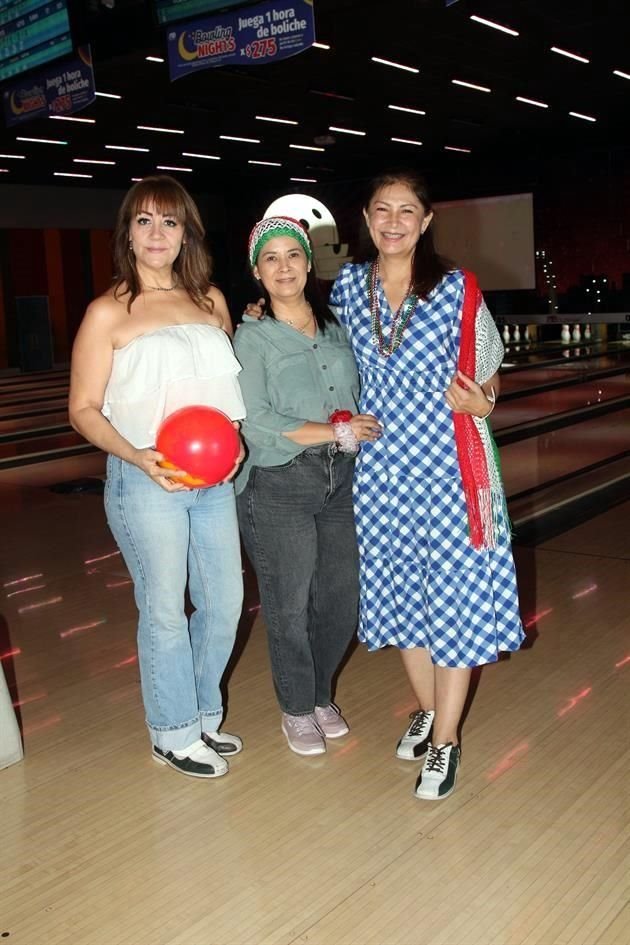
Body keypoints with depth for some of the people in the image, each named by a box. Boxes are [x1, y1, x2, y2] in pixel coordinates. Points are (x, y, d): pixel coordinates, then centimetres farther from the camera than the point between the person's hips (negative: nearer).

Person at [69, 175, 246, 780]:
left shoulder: (210, 300, 9)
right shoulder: (109, 312, -5)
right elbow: (84, 409, -5)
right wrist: (139, 459, -20)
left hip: (214, 478, 6)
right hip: (145, 481, -5)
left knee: (224, 603, 13)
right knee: (165, 611, 4)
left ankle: (202, 716, 35)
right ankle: (175, 734, 25)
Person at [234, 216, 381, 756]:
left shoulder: (336, 328, 9)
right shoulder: (253, 337, -6)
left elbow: (363, 394, 18)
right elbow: (256, 424, -15)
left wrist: (359, 423, -4)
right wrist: (337, 432, -15)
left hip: (340, 481, 5)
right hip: (279, 487, -4)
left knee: (340, 600, 10)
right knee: (289, 606, 5)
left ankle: (321, 696, 34)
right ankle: (297, 710, 27)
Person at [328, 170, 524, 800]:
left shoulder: (456, 290, -6)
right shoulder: (347, 288, 3)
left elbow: (488, 378, 4)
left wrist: (478, 401, -18)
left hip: (448, 467, -3)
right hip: (382, 468, 4)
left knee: (452, 598, 2)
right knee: (398, 593, 14)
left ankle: (445, 742, 16)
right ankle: (426, 710, 35)